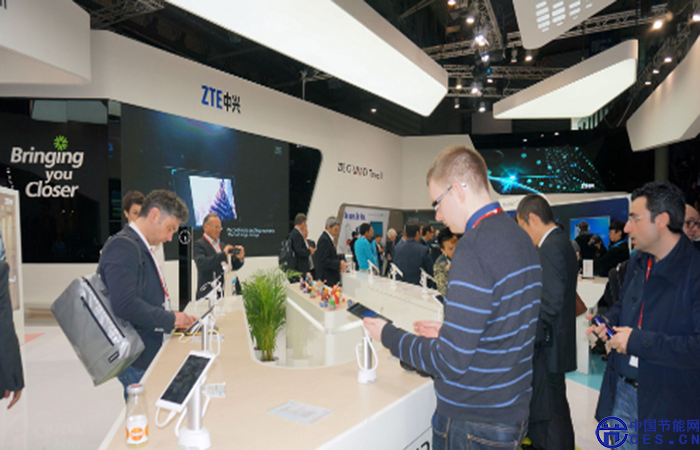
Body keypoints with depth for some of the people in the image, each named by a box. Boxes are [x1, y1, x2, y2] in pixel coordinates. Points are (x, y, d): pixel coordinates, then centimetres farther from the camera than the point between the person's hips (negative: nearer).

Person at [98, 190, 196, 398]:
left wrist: (176, 318, 4)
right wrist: (171, 319, -17)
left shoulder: (142, 248, 15)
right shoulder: (123, 246, -16)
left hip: (149, 354, 9)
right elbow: (125, 305, -26)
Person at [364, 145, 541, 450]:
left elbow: (450, 362, -25)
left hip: (473, 425, -8)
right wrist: (448, 332, 12)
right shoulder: (521, 237, 4)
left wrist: (388, 335, -11)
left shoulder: (474, 245, -25)